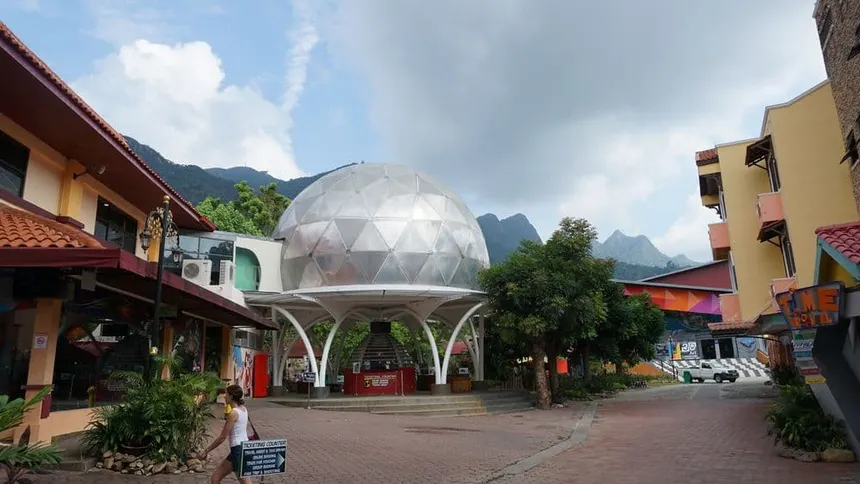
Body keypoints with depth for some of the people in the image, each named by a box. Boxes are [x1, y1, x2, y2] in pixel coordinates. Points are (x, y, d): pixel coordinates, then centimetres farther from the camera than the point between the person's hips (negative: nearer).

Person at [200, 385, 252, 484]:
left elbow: (223, 437, -14)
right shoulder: (243, 409, 8)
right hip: (244, 447, 9)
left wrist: (206, 451, -6)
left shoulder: (233, 413, -17)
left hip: (238, 449, -9)